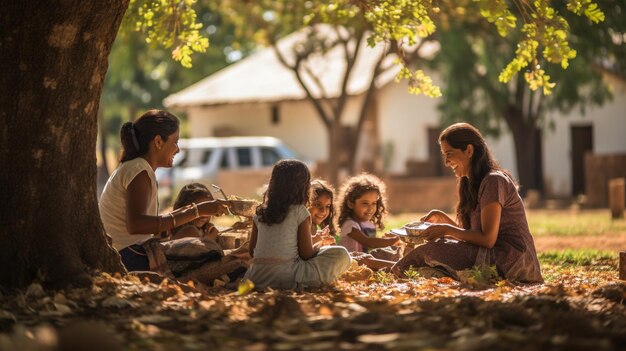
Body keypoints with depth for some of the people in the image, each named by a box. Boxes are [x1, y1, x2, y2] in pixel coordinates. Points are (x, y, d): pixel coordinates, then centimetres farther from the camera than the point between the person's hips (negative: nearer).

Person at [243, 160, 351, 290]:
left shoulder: (260, 212, 10)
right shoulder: (300, 212, -3)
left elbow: (252, 252, 15)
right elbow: (306, 254, -3)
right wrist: (317, 247, 19)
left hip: (257, 278, 5)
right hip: (287, 278, -5)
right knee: (341, 254, 1)